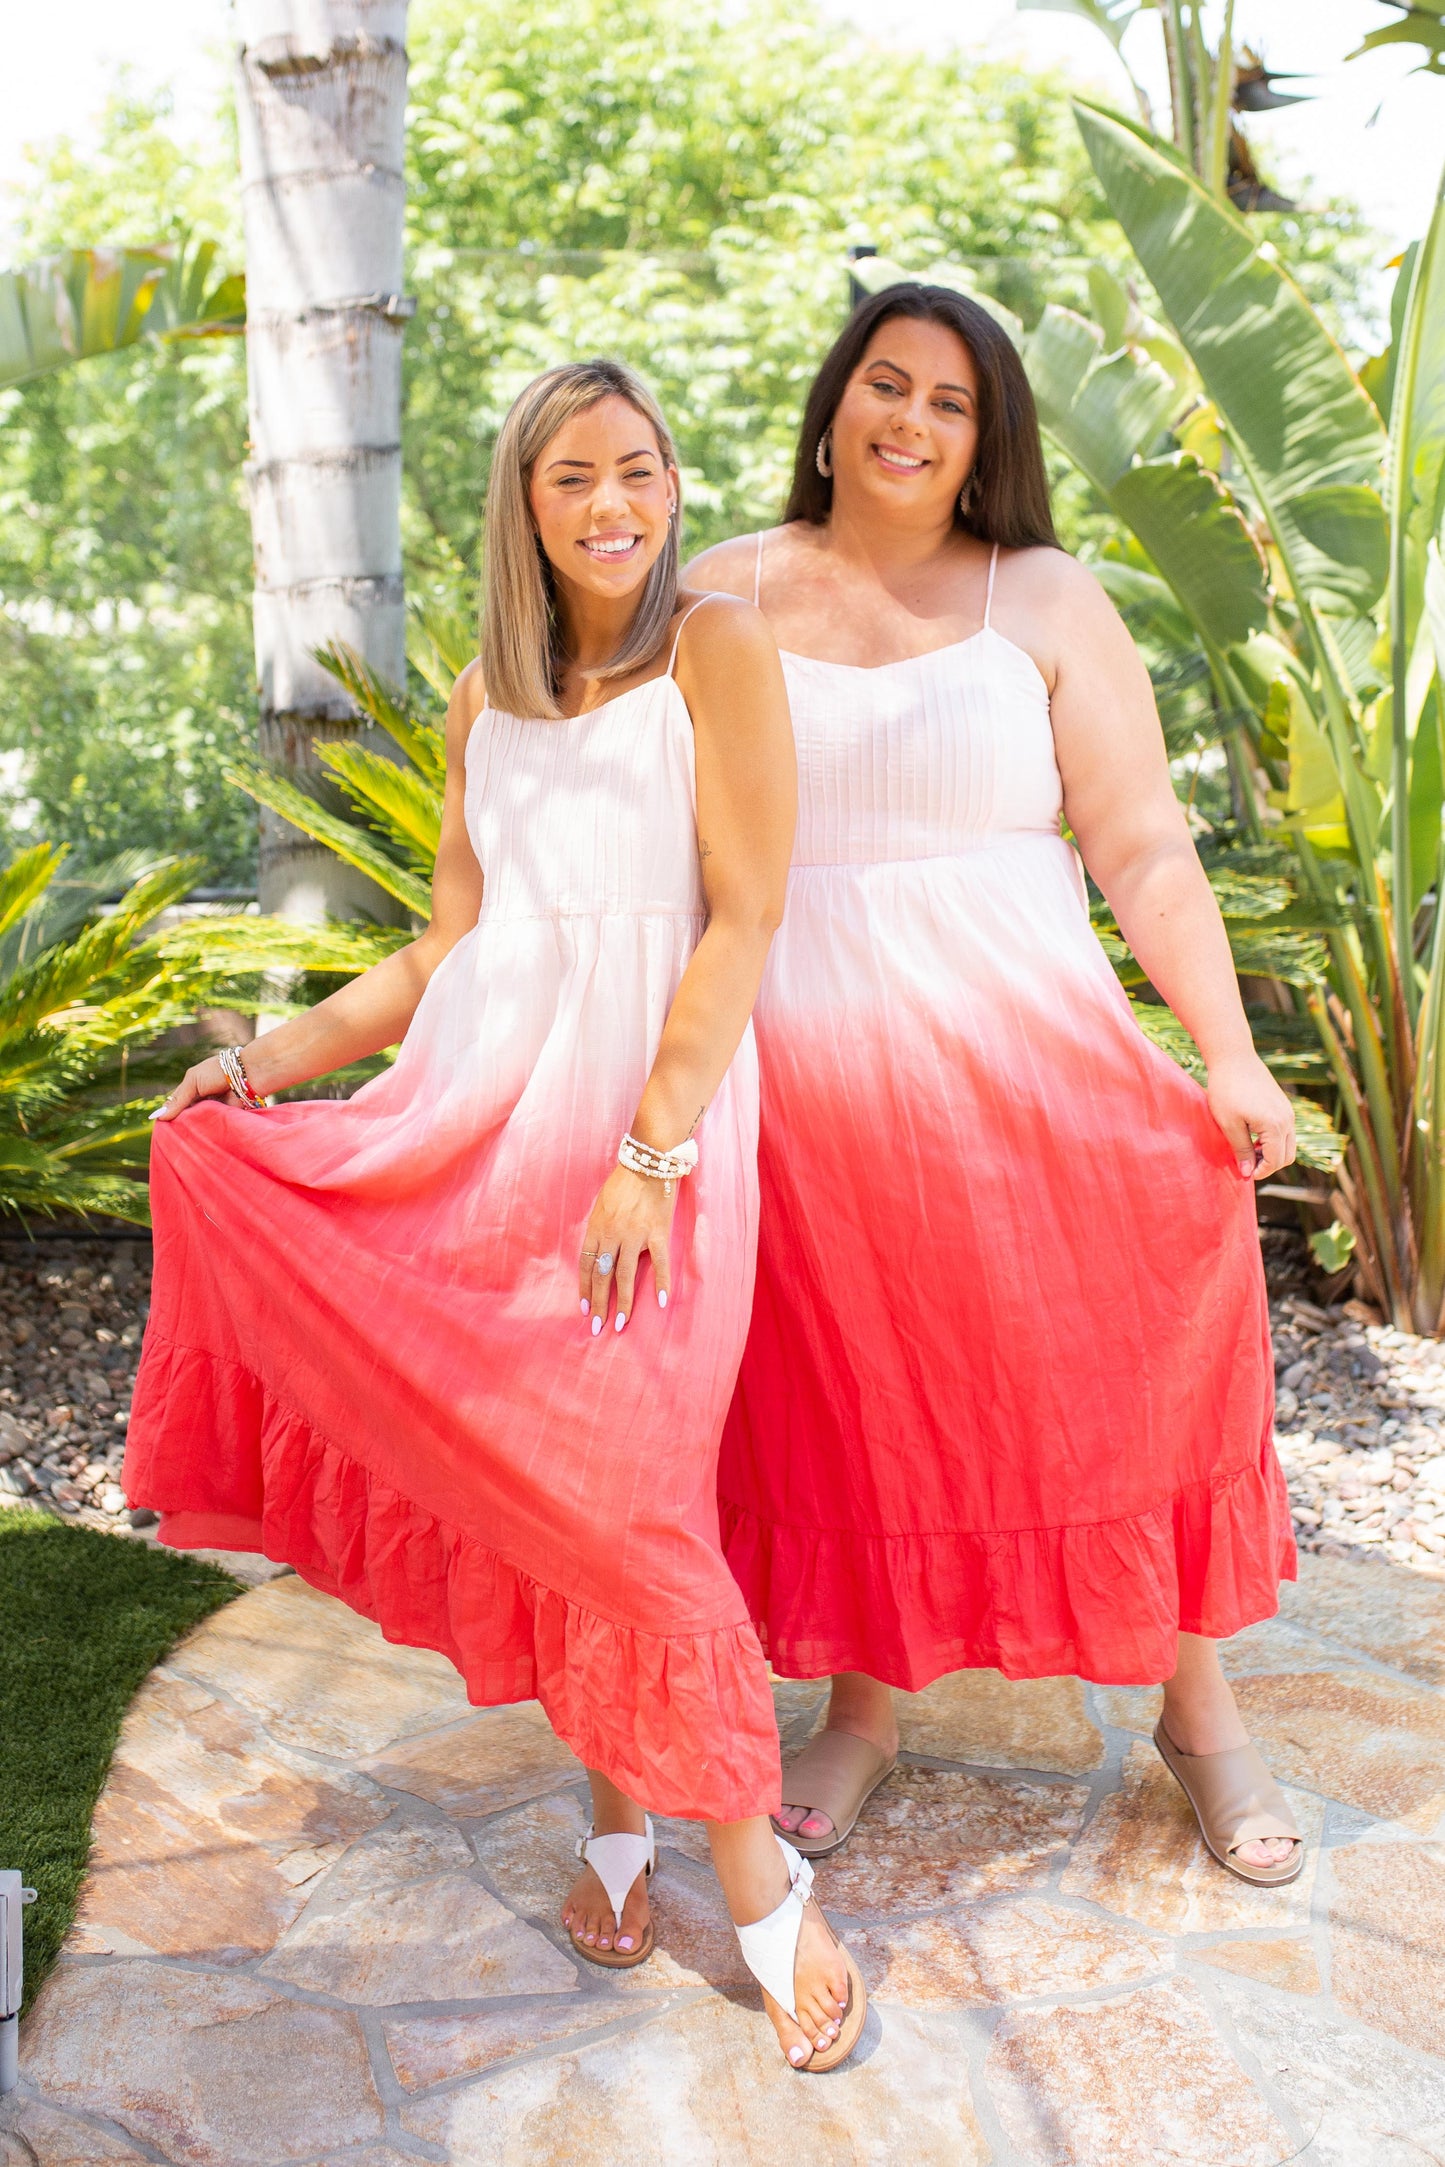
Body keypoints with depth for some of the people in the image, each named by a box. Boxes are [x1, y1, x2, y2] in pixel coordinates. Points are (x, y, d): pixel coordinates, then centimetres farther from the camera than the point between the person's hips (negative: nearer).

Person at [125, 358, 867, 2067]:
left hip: (649, 1096, -5)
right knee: (509, 1475, 2)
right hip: (482, 1097, 5)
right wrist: (272, 1059, 9)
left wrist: (647, 1153, -16)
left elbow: (745, 922, -8)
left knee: (618, 1484, -11)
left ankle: (757, 1875, 6)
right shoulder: (486, 701, 17)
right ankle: (614, 1810, 22)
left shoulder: (715, 650, 1)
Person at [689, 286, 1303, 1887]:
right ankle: (861, 1710, 29)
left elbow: (1144, 849, 0)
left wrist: (1229, 1054, -10)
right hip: (803, 1080, 1)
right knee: (839, 1396, 8)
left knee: (1131, 1364, -3)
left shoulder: (1046, 601, 5)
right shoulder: (723, 600, 9)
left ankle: (1198, 1711, 19)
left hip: (1025, 1061, -1)